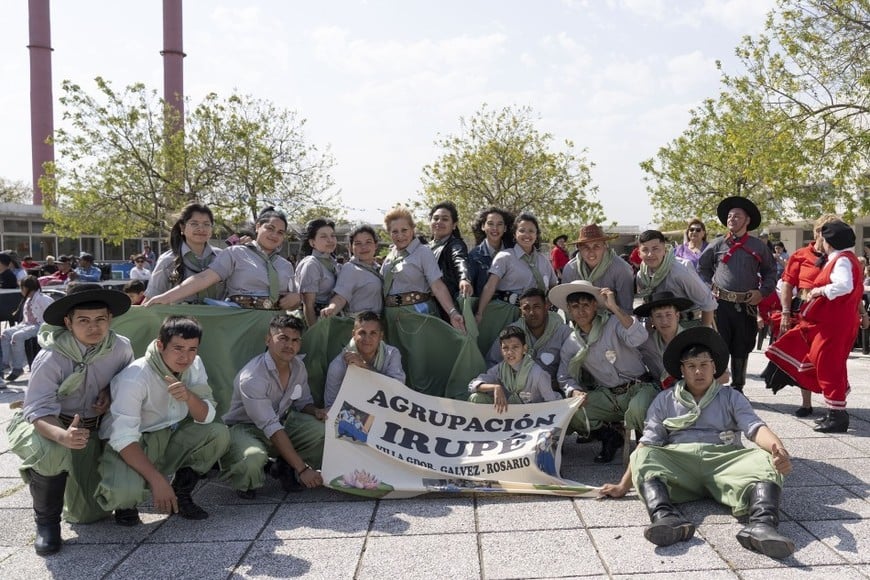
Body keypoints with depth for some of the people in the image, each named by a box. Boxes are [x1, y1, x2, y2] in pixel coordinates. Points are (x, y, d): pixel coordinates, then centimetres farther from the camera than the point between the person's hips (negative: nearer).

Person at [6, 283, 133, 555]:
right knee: (51, 454, -41)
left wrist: (111, 392, -15)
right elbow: (38, 411, -29)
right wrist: (62, 435, -49)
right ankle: (47, 522, -11)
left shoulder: (121, 347, -17)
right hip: (47, 425, -3)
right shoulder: (51, 358, -28)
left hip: (92, 428, 3)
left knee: (89, 514, 4)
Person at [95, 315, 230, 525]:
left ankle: (181, 494, 4)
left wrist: (188, 396, -29)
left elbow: (206, 417, -7)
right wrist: (157, 480, -36)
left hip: (169, 437, 6)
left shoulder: (194, 365, -7)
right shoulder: (135, 377, -26)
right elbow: (124, 439, -29)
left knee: (219, 434, -17)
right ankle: (126, 504, 4)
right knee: (124, 490, -36)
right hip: (129, 448, -6)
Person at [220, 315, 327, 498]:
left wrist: (316, 412, -15)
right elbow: (272, 430, -30)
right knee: (254, 457, -40)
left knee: (322, 430, -19)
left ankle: (285, 468, 6)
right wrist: (302, 469, -32)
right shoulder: (252, 378, -28)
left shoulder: (298, 366, -5)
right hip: (244, 427, -6)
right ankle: (245, 483, -2)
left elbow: (303, 401, 12)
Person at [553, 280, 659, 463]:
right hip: (607, 396, 4)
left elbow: (639, 337, -29)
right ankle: (610, 437, 8)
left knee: (637, 410, -38)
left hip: (638, 387, -4)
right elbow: (565, 378, 11)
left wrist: (615, 308, -30)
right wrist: (574, 392, -11)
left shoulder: (614, 323, -8)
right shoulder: (570, 345, 7)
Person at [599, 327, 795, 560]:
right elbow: (648, 443, 12)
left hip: (724, 459, 0)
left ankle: (761, 525, -52)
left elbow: (756, 428, 2)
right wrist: (623, 486, 0)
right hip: (678, 461, 0)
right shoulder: (665, 400, 20)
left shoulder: (731, 397, 20)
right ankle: (666, 518, -52)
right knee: (643, 456, -29)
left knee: (765, 461, -28)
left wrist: (779, 449, -23)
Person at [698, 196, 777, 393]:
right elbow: (703, 268, 16)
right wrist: (709, 288, 5)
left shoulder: (758, 246, 7)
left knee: (741, 350, 10)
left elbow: (771, 272, 15)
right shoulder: (717, 245, 6)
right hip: (721, 303, -1)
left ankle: (737, 389, 22)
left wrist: (762, 291, 1)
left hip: (747, 306, 1)